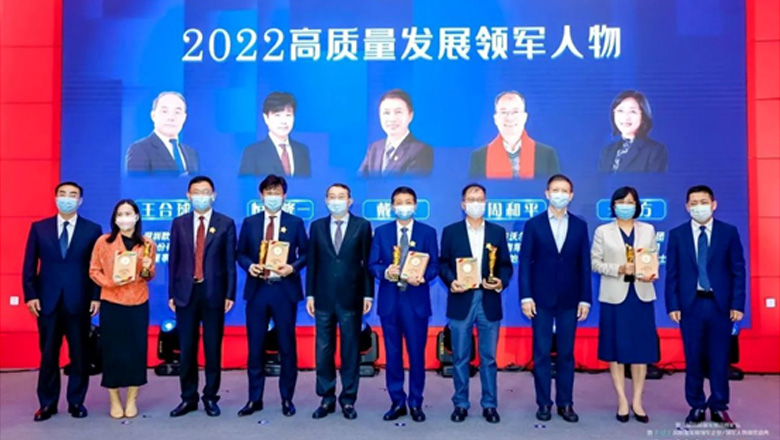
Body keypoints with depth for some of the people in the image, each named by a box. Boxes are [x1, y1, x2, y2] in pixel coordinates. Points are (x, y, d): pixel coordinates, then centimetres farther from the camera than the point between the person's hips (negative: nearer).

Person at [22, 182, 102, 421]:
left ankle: (76, 401, 18)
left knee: (79, 353, 6)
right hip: (47, 300, 1)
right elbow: (29, 265, 5)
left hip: (78, 301, -1)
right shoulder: (39, 227, 7)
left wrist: (96, 296, -5)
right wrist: (30, 295, -3)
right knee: (48, 354, 7)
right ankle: (47, 403, 19)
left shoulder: (92, 229, 4)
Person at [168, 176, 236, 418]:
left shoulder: (226, 223, 2)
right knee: (187, 348, 7)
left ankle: (211, 397, 18)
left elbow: (230, 261, -1)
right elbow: (173, 260, 6)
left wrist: (230, 294, -6)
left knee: (213, 348, 6)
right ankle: (188, 398, 18)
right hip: (186, 293, 2)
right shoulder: (179, 223, 7)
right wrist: (171, 293, 2)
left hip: (213, 293, -2)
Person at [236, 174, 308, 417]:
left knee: (287, 345, 5)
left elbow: (306, 253, 5)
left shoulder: (295, 223, 5)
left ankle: (287, 398, 17)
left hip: (285, 290, -1)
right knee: (255, 346, 5)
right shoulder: (250, 223, 8)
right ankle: (255, 398, 17)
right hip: (257, 290, 2)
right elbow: (240, 253, 10)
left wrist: (293, 267, -13)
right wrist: (249, 265, -10)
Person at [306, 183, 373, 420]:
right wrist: (310, 294, 4)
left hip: (351, 298, -2)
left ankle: (348, 399, 15)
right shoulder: (317, 226, 9)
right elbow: (312, 262, 8)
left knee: (350, 350, 5)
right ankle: (327, 399, 18)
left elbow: (368, 262, 0)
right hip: (324, 298, 2)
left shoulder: (362, 226, 2)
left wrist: (368, 294, -4)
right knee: (323, 350, 6)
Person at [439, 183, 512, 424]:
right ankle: (460, 404, 15)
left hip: (489, 300, 1)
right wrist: (451, 282, -14)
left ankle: (489, 405, 16)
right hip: (461, 300, -1)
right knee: (460, 357, 5)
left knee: (488, 357, 6)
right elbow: (443, 264, 4)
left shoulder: (498, 232, 9)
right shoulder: (450, 231, 6)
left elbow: (505, 265, 7)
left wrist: (501, 282, -12)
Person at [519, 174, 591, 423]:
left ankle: (565, 403, 17)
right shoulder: (533, 224, 1)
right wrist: (525, 297, -9)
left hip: (569, 299, 2)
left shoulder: (580, 225, 6)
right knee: (542, 353, 4)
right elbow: (525, 262, -2)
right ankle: (544, 403, 14)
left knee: (566, 353, 8)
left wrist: (585, 299, -1)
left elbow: (584, 265, 5)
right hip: (541, 298, -1)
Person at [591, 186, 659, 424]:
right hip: (614, 296, -2)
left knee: (641, 347, 4)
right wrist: (619, 269, -16)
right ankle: (622, 400, 12)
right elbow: (595, 262, -1)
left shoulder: (648, 230, 10)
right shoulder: (603, 231, 3)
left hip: (641, 295, 2)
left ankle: (637, 400, 14)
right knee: (616, 348, 2)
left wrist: (650, 274, -13)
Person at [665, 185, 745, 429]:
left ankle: (719, 407, 18)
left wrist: (737, 304, -5)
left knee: (719, 357, 6)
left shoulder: (729, 232, 3)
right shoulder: (677, 234, 3)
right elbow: (672, 273, 2)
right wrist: (672, 305, -5)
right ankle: (697, 406, 18)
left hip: (721, 305, 0)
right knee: (693, 358, 6)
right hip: (691, 304, 0)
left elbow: (738, 270, 1)